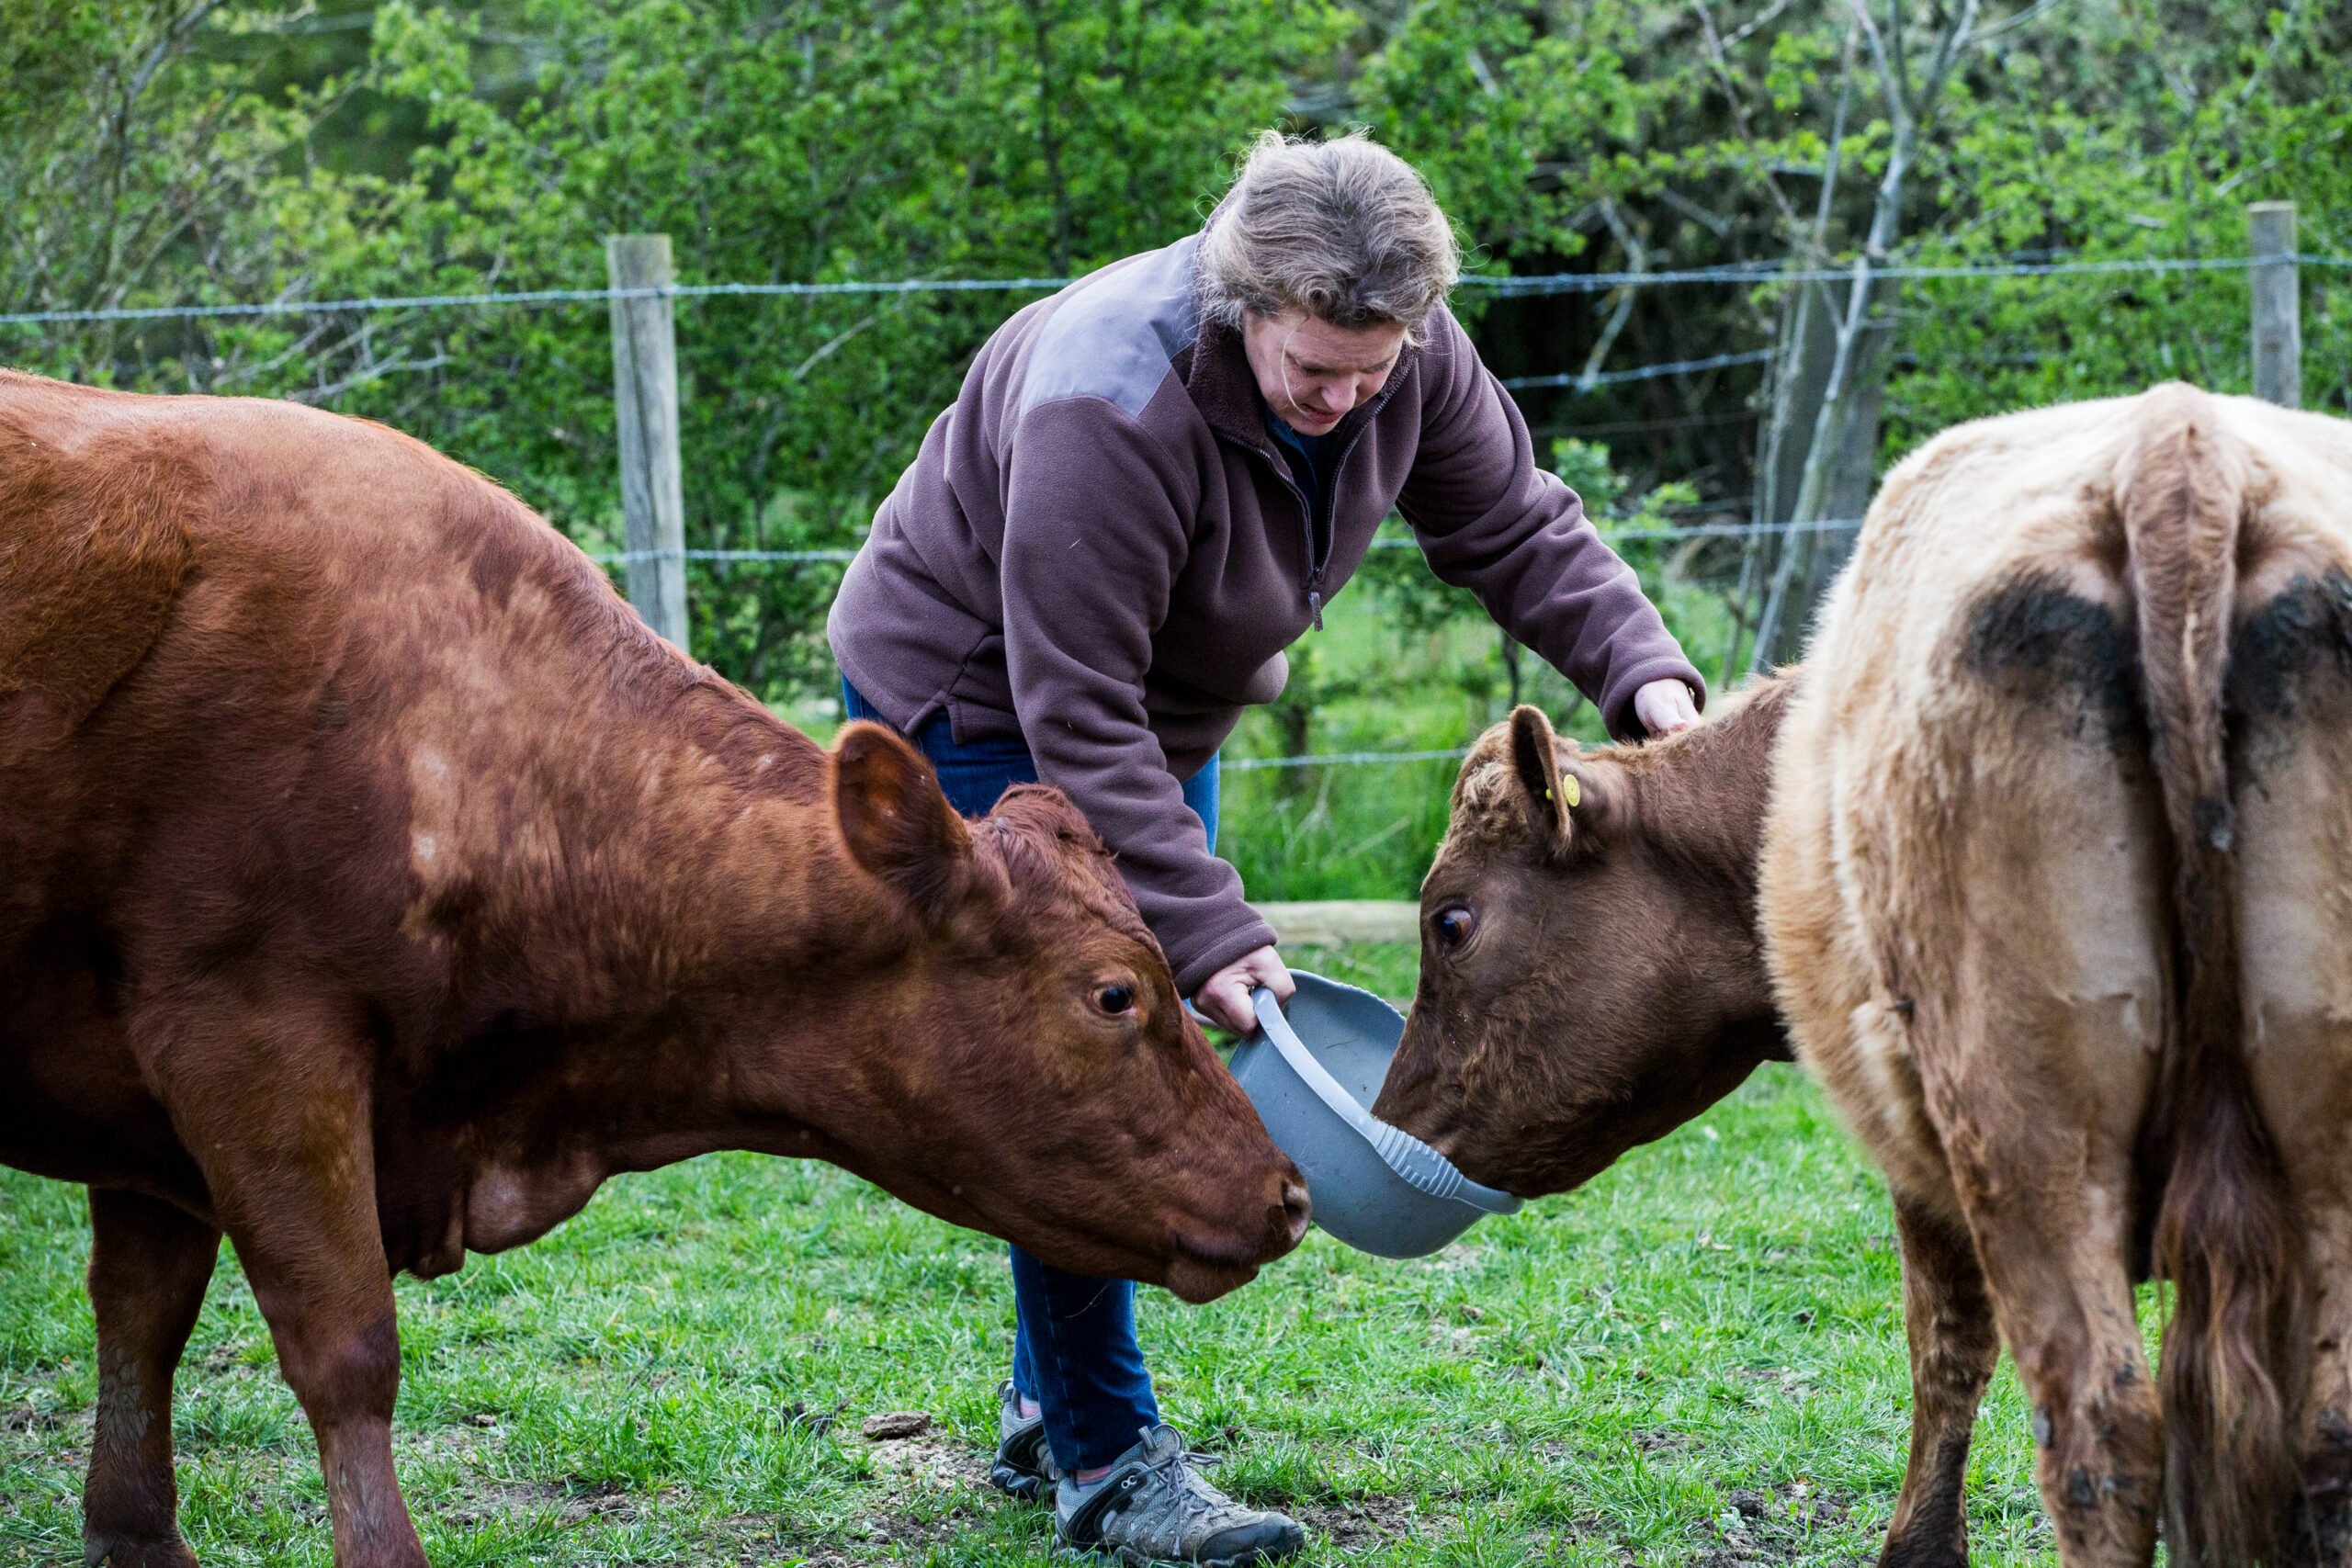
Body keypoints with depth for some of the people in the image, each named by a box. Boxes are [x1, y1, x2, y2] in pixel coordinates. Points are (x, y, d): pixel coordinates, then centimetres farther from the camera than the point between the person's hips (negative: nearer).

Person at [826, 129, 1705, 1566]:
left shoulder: (1410, 358, -18)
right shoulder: (1109, 401, -38)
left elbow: (1518, 528, -4)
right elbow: (1074, 714, -36)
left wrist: (1642, 669, -22)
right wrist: (1209, 928, -39)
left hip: (1163, 713, 8)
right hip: (976, 703, -8)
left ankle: (1052, 1407, 23)